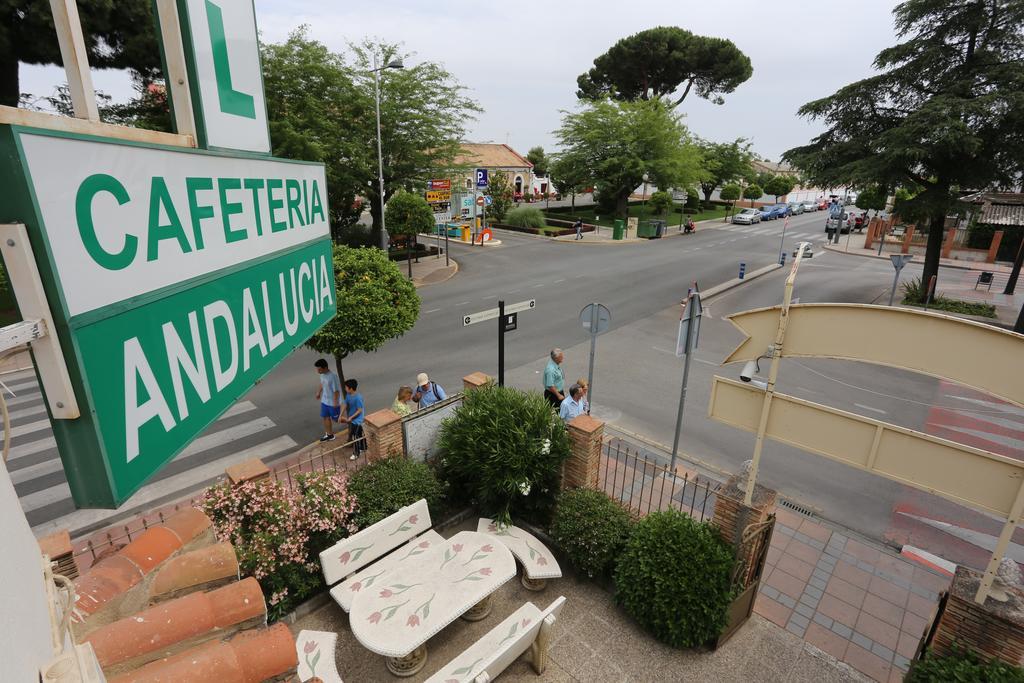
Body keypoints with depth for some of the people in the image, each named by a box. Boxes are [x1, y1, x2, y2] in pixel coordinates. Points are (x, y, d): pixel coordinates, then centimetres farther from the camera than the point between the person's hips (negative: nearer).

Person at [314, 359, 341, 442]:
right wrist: (319, 393, 27)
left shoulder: (333, 377, -31)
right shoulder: (322, 374, -6)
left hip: (333, 403, -8)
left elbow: (336, 391, -26)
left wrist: (335, 403, -21)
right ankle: (329, 434, 33)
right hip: (324, 401, 8)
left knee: (336, 419, 9)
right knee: (325, 417, 17)